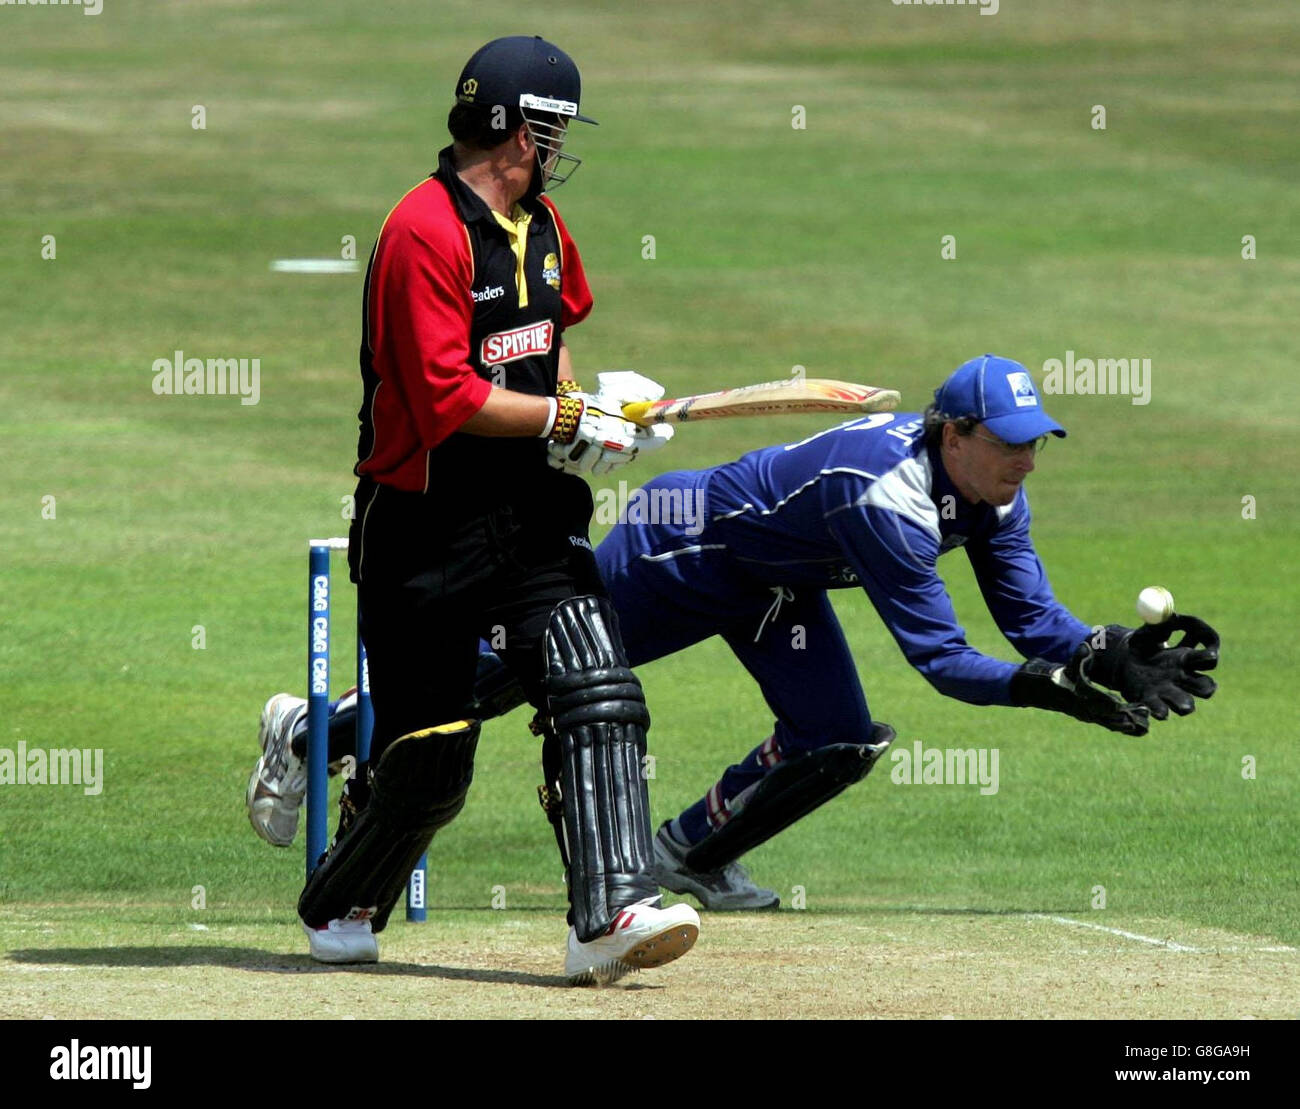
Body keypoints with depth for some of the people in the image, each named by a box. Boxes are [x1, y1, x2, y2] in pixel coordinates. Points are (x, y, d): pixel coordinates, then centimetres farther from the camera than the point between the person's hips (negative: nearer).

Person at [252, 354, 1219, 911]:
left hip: (773, 589, 8)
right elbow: (936, 654, -39)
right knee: (511, 669, 2)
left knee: (838, 741, -5)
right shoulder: (886, 495, -39)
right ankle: (313, 733, 19)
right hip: (683, 548, -8)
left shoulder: (991, 488, -12)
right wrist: (1052, 688, -45)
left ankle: (692, 854, 17)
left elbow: (1030, 616, -10)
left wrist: (1112, 653, -26)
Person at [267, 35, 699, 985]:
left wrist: (572, 414, 15)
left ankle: (612, 914, -19)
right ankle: (338, 909, 27)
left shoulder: (541, 226, 10)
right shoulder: (425, 232, -17)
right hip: (425, 533, -7)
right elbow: (447, 399, -22)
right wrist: (572, 422, -18)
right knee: (428, 759, 1)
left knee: (598, 697, -12)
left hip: (531, 515, 7)